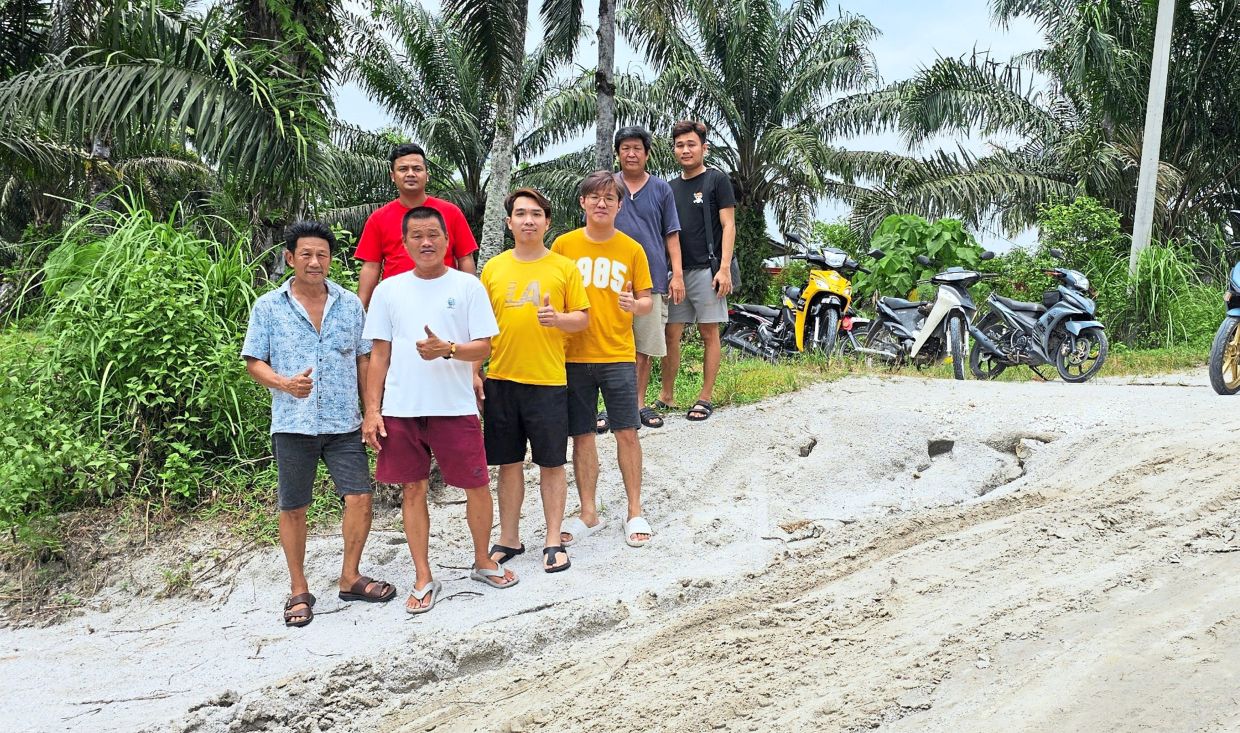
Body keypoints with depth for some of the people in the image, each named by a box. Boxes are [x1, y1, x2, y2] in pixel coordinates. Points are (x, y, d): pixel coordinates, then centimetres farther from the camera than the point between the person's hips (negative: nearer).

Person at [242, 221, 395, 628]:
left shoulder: (350, 304, 7)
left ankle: (350, 577, 16)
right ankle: (299, 590, 20)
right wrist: (283, 383, -18)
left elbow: (364, 360, 10)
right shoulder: (268, 308, 1)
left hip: (344, 423, 1)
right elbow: (254, 362, 2)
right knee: (293, 508, 6)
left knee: (360, 497, -4)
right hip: (293, 424, -1)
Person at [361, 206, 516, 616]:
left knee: (477, 486, 5)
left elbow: (483, 347, -3)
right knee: (413, 490, 8)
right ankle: (424, 579, 20)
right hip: (401, 411, 2)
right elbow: (379, 354, 7)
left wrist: (447, 349, -23)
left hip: (455, 407, -1)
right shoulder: (389, 290, 6)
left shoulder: (467, 286, 0)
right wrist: (371, 410, 1)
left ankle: (483, 562, 27)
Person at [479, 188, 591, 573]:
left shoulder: (564, 267, 1)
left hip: (548, 380, -2)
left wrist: (558, 319, -19)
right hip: (501, 380, 2)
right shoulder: (493, 268, 6)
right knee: (508, 462, 10)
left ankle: (554, 542, 15)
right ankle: (509, 539, 21)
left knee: (552, 463, 4)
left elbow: (583, 318, 2)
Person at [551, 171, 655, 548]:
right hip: (574, 356, 1)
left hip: (618, 355, 0)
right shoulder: (564, 245, 2)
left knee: (626, 432, 0)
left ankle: (635, 512, 13)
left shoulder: (631, 249, 3)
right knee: (582, 435, 6)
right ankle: (588, 514, 19)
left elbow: (647, 301, 6)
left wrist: (635, 305, -16)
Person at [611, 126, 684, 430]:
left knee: (645, 348, 5)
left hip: (651, 278, 1)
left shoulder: (661, 188, 9)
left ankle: (640, 403, 16)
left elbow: (671, 234, 10)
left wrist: (677, 274, 2)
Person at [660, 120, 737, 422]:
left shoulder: (717, 180, 2)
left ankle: (705, 398, 5)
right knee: (671, 334, 4)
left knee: (709, 333, 0)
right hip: (675, 271, 5)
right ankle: (666, 396, 11)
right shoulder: (671, 187, 17)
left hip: (706, 270, -5)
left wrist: (724, 268, -13)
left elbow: (728, 225, -4)